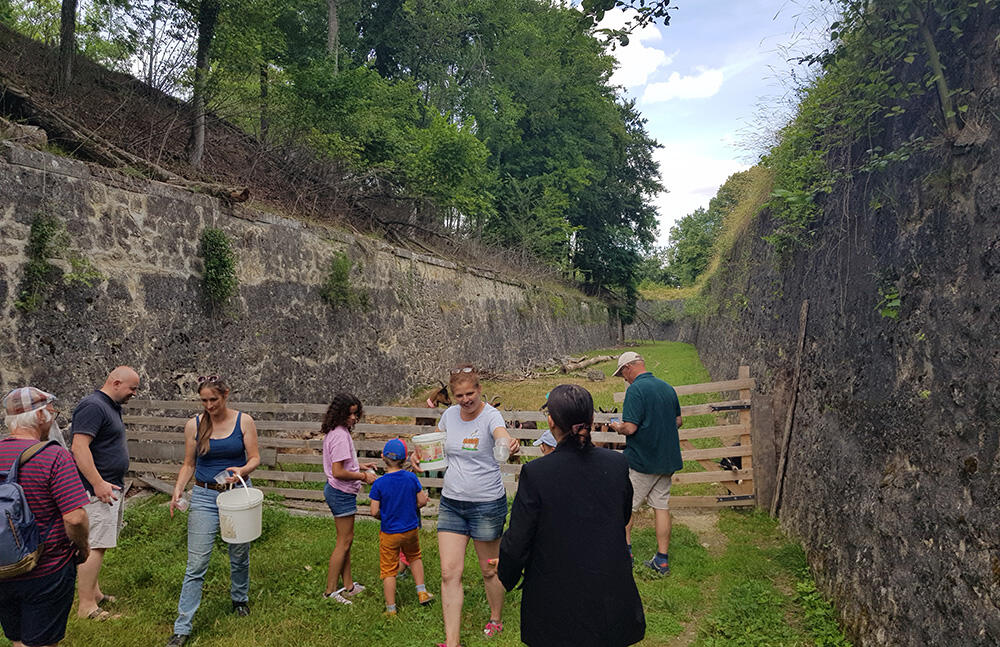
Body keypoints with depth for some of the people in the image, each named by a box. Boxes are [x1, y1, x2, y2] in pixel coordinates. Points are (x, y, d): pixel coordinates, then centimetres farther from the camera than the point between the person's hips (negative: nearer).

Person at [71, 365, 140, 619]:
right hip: (98, 489, -10)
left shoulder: (111, 407, 15)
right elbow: (79, 446, -24)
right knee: (94, 546, -6)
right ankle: (86, 605, 0)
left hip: (110, 486, 10)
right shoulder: (92, 406, -16)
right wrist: (98, 483, -26)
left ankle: (94, 592, 25)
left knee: (99, 544, 16)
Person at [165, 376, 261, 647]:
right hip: (204, 496, 0)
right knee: (196, 564, -3)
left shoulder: (244, 421, -4)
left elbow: (255, 458, -5)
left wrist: (243, 470, -26)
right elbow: (189, 464, 6)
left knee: (239, 555, 15)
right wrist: (178, 491, -9)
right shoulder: (194, 425, -1)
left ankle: (240, 599, 41)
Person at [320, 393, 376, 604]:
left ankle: (348, 585, 26)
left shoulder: (336, 432, 8)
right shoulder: (340, 435, -23)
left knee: (346, 539, 17)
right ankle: (330, 591, 10)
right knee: (344, 541, 0)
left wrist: (359, 466, 12)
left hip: (337, 492, 10)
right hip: (342, 493, -10)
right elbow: (338, 472, -25)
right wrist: (362, 476, -16)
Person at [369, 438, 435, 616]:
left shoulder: (379, 483, -16)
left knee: (389, 570, 8)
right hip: (411, 529, 2)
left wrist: (384, 516, 7)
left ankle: (391, 608, 15)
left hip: (389, 533, -2)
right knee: (414, 557, 28)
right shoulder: (412, 478, -10)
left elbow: (374, 512, -14)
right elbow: (422, 501, -4)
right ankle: (421, 591, 26)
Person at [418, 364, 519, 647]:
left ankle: (496, 619, 39)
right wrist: (422, 456, -4)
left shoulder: (490, 415, -15)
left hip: (487, 504, -4)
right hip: (451, 503, 4)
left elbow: (503, 437, -37)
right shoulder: (449, 414, 1)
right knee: (449, 573, 0)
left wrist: (511, 446, -60)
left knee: (490, 570, 13)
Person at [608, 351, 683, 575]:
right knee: (662, 506, 10)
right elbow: (678, 421, 18)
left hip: (641, 460, -7)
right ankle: (662, 560, 14)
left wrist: (617, 427, -2)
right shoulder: (667, 387, 8)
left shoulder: (636, 389, -17)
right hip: (667, 459, 7)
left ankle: (625, 550, 13)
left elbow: (630, 428, -22)